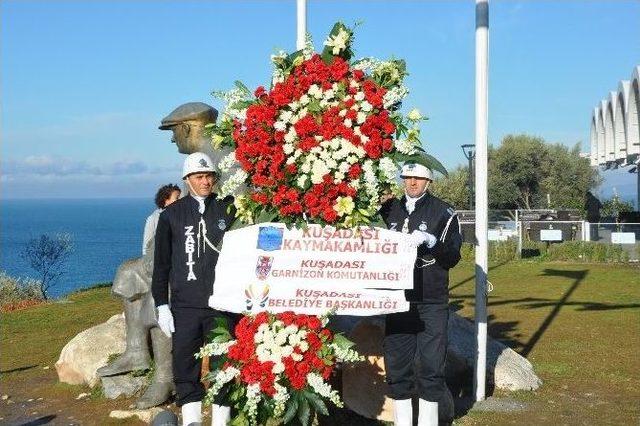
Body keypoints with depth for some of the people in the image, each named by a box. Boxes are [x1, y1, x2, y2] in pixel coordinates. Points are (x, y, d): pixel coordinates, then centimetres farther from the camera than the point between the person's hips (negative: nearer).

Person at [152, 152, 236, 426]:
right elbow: (161, 263, 9)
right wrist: (162, 304, 2)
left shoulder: (228, 209, 5)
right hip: (185, 306, 1)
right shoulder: (172, 214, 8)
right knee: (185, 365, 3)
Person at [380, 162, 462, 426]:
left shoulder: (443, 213, 1)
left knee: (431, 367, -2)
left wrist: (429, 241, -19)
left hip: (432, 304, -3)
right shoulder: (389, 210, 11)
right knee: (396, 365, 6)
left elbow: (453, 257, -5)